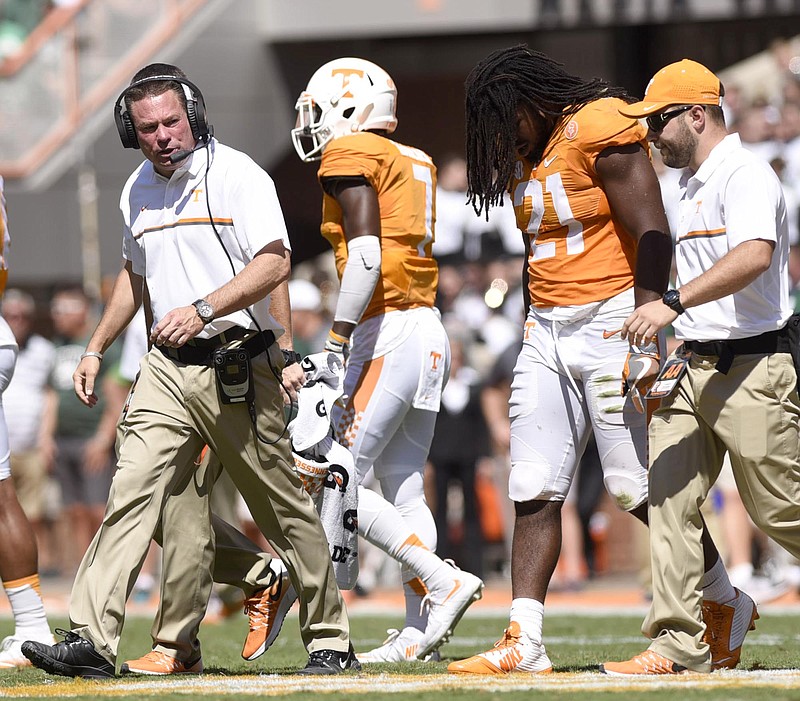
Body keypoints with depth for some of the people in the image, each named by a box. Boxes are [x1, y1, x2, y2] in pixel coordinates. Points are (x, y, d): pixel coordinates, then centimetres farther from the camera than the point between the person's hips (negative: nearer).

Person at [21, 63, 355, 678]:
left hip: (238, 367, -5)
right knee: (132, 491, -10)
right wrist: (96, 349, 25)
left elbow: (275, 263, -18)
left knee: (283, 507, 4)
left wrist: (202, 310, -26)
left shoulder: (236, 175, -9)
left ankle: (330, 639, 17)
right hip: (167, 368, 5)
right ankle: (92, 640, -17)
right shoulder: (138, 191, 13)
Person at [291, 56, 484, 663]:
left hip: (389, 333, -9)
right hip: (429, 333, 9)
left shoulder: (350, 156, -7)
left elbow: (367, 256, -17)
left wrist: (336, 343, -19)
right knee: (403, 489, 10)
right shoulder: (412, 163, 19)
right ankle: (420, 631, 7)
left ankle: (443, 582, -12)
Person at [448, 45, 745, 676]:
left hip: (610, 322, -8)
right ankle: (523, 643, -4)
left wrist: (645, 338, -23)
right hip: (548, 333, 8)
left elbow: (652, 236, -18)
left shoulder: (600, 132, -12)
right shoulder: (526, 152, 14)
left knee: (638, 487, -5)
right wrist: (534, 333, 22)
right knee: (535, 491, 0)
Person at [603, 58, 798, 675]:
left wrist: (674, 303, -40)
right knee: (668, 498, -2)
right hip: (693, 368, 9)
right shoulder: (692, 185, 17)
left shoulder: (745, 175, -14)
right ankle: (679, 645, -4)